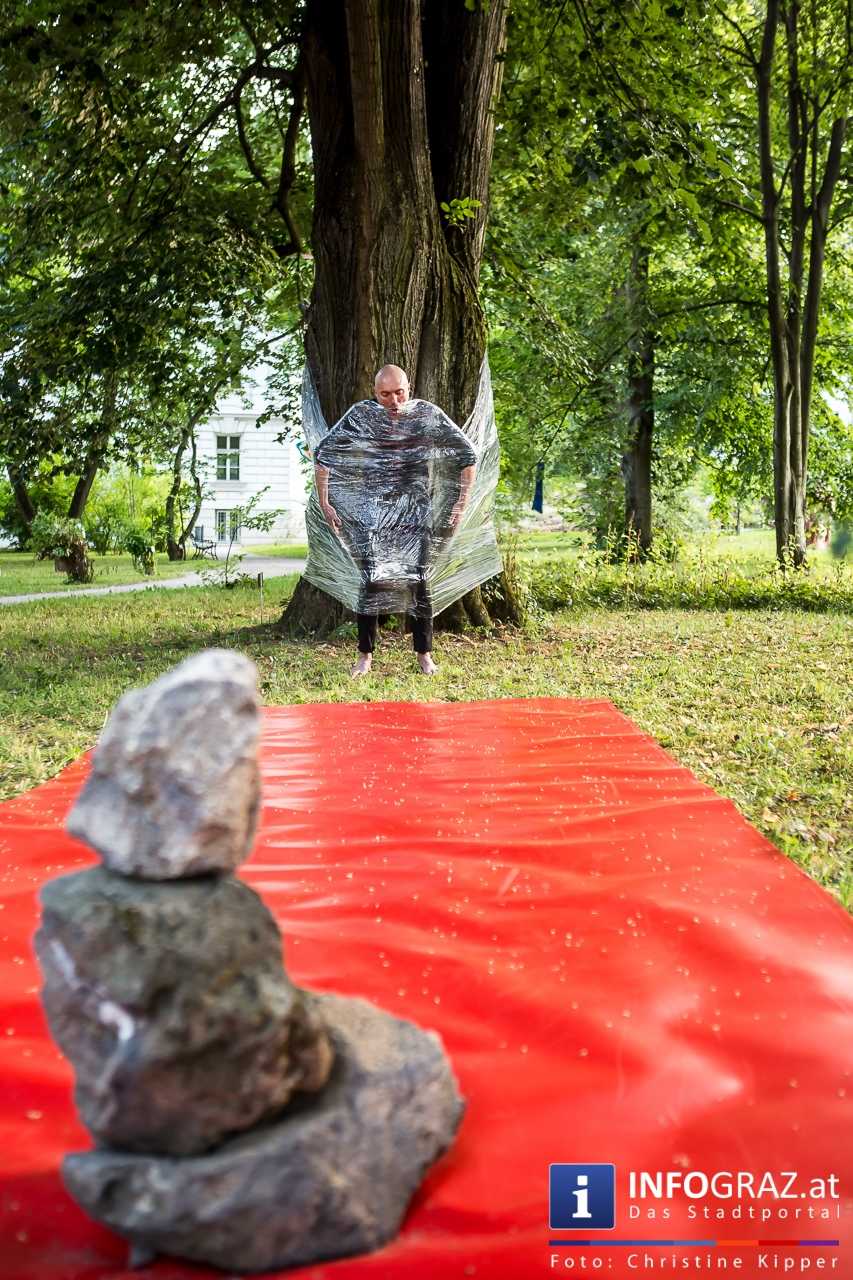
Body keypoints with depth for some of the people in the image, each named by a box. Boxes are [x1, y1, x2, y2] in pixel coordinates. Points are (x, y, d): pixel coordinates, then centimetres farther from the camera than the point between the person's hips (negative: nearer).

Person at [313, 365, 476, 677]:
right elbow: (322, 454, 3)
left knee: (418, 581, 0)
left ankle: (424, 654, 13)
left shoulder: (428, 415, -2)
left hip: (416, 512, 0)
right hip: (373, 513, 0)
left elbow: (467, 455, 5)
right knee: (371, 581, -3)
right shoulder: (360, 415, -3)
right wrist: (324, 504, -2)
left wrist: (460, 503, 1)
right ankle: (365, 655, 8)